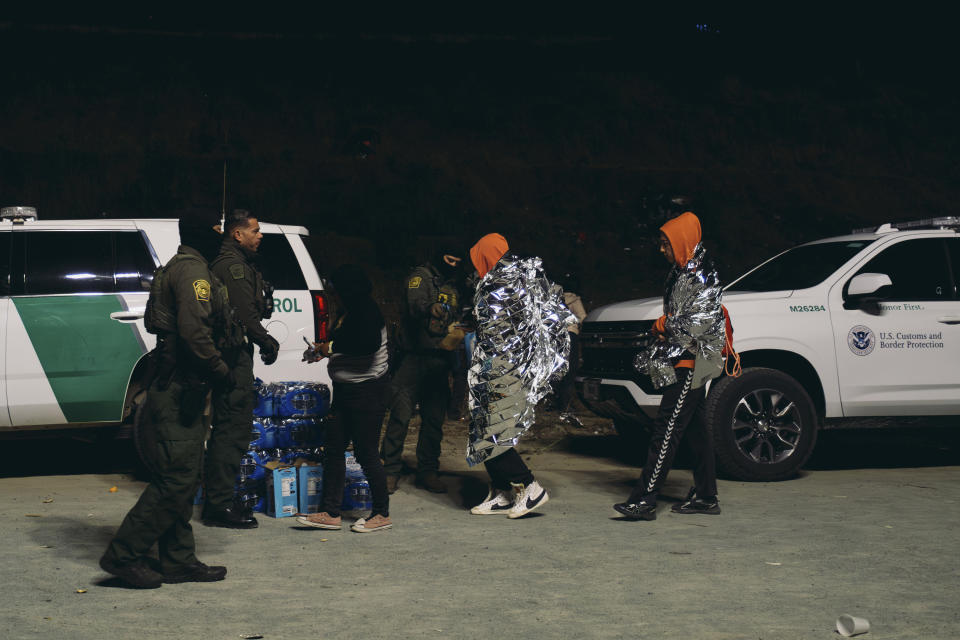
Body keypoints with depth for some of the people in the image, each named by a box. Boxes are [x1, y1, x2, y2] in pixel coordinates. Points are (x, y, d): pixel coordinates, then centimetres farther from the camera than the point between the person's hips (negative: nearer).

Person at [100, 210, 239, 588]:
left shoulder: (176, 269, 20)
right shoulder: (192, 270, -12)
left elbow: (152, 321, 22)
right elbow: (194, 330, -24)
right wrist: (221, 371, -15)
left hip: (177, 390, 11)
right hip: (179, 390, -11)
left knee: (183, 478, 12)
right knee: (176, 479, -10)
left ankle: (179, 561, 17)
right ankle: (124, 554, -5)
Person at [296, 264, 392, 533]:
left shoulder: (367, 311, -15)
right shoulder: (352, 312, 15)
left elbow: (369, 342, -32)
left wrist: (332, 346, -22)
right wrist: (324, 349, 13)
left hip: (366, 391, -10)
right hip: (346, 391, 10)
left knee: (366, 452, -3)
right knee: (333, 449, 9)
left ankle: (382, 514, 9)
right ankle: (331, 513, 14)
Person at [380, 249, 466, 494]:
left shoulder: (454, 284, 18)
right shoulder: (421, 276, -2)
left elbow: (459, 319, 27)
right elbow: (415, 303, -23)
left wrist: (459, 331, 5)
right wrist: (431, 307, -45)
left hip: (440, 360, 6)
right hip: (414, 356, -6)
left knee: (435, 418, 7)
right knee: (401, 414, -7)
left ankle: (428, 471, 15)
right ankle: (390, 470, 1)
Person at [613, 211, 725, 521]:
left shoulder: (703, 277, -14)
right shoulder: (682, 272, 16)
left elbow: (697, 322, -21)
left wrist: (663, 325, -11)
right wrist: (665, 327, 2)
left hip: (691, 363, -10)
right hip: (683, 362, 10)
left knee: (666, 429, -13)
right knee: (694, 428, 13)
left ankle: (644, 501, -15)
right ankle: (706, 497, 20)